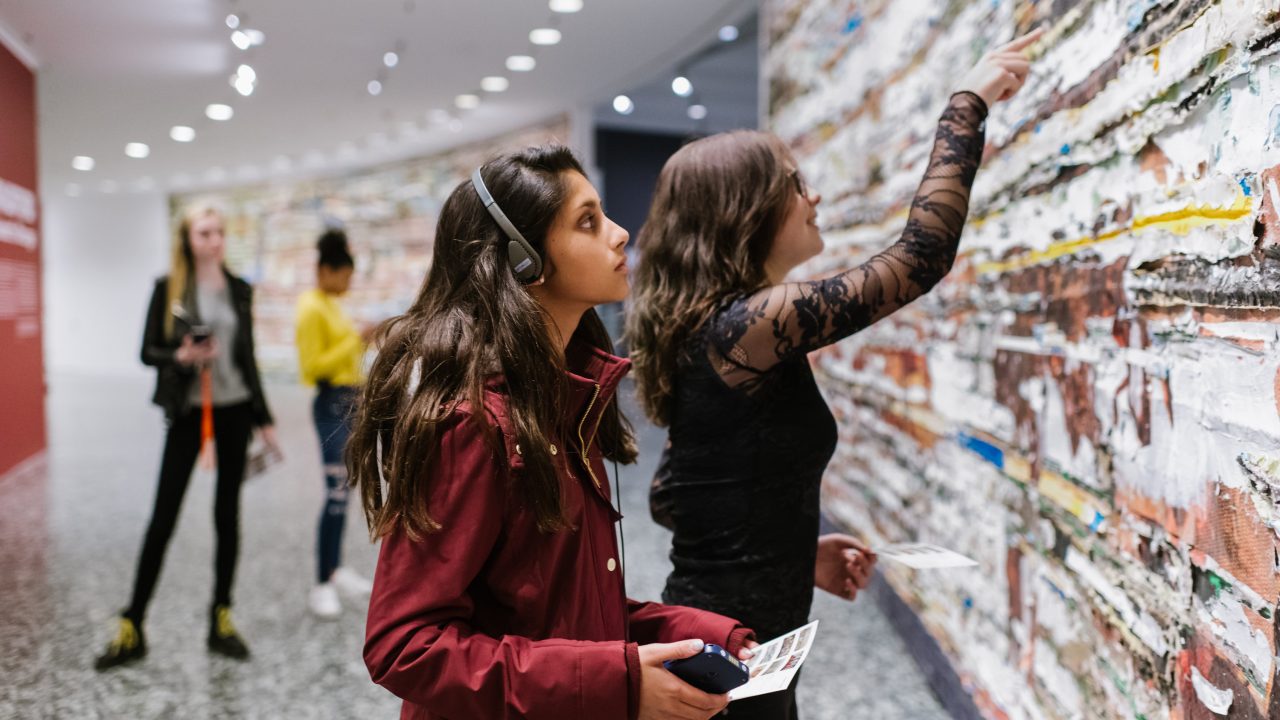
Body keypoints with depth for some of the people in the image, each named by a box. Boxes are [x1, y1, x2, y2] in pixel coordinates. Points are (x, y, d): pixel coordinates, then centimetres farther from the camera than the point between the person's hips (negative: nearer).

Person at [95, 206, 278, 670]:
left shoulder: (240, 291, 6)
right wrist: (181, 357, -23)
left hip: (234, 410, 3)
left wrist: (264, 419, 10)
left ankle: (221, 620, 17)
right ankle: (131, 629, 7)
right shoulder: (169, 289, -3)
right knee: (163, 517, -2)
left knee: (227, 515, 7)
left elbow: (248, 357, 10)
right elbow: (147, 352, -1)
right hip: (188, 412, -3)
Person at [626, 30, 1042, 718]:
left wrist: (796, 552, 9)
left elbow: (668, 497, 13)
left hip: (707, 628, 9)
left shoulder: (703, 331, 6)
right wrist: (968, 102, -10)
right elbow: (922, 255, -20)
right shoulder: (752, 325, -22)